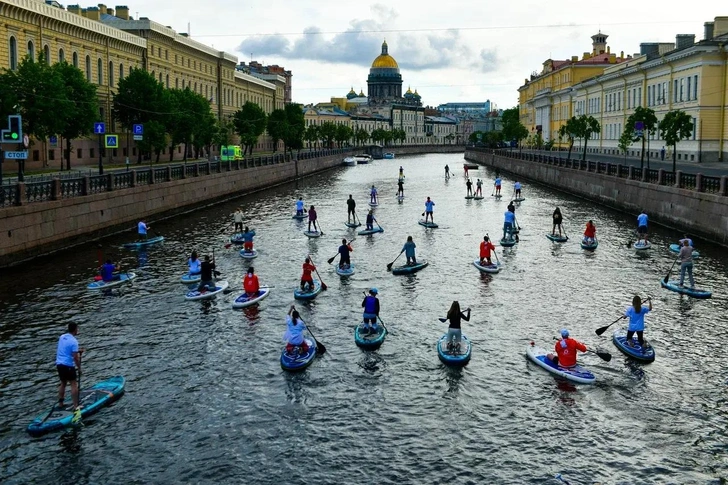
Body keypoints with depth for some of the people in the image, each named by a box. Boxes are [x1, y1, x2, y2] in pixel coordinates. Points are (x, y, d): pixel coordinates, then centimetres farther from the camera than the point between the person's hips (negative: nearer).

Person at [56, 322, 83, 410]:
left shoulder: (62, 337, 7)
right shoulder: (74, 341, -17)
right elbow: (75, 357, -18)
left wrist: (77, 351, 21)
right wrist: (79, 368, -6)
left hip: (59, 364, 8)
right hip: (68, 365, -8)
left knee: (63, 383, 20)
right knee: (74, 384, -1)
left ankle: (60, 404, 26)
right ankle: (76, 406, -4)